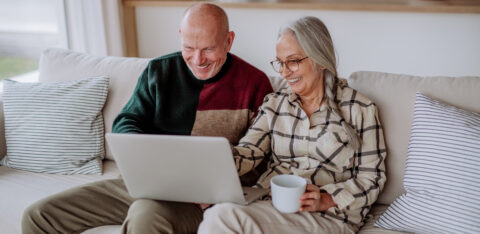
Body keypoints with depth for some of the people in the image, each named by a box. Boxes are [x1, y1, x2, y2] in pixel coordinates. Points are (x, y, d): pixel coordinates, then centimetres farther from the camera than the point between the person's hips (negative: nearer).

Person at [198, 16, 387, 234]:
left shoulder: (360, 109, 5)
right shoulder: (274, 103, 16)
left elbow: (372, 178, 3)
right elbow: (248, 151, 2)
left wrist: (326, 200, -13)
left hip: (330, 216, -3)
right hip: (267, 202, 4)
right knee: (219, 215, -32)